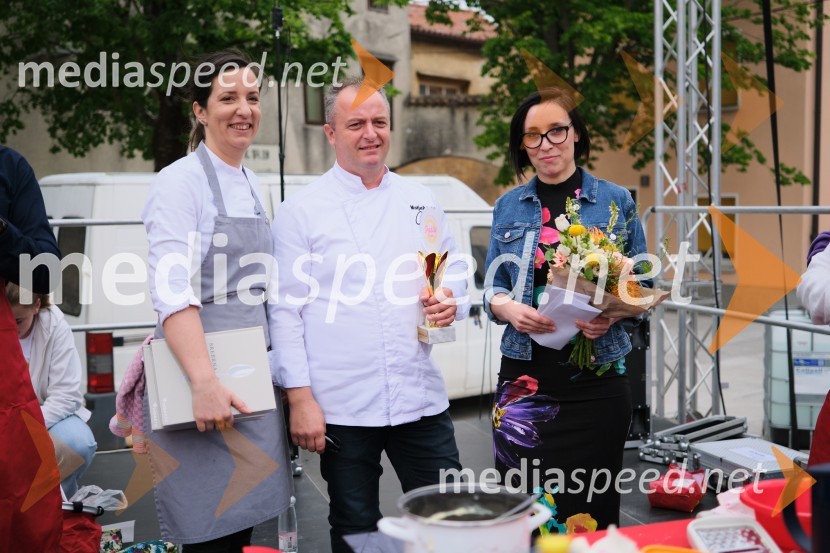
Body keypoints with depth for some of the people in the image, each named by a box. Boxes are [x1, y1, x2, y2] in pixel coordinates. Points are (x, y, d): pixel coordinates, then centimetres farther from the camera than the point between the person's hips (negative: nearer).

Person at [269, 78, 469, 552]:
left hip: (422, 401, 3)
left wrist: (453, 304, -5)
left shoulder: (421, 202, 11)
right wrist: (300, 398, -9)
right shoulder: (300, 212, -1)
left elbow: (458, 277, 19)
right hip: (341, 408, -3)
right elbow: (286, 309, -4)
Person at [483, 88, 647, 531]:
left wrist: (613, 315, -14)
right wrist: (507, 308, -11)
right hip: (525, 376, 2)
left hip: (595, 379, -1)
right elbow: (492, 286, 11)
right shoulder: (509, 207, 9)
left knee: (591, 510, 2)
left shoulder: (615, 201, 3)